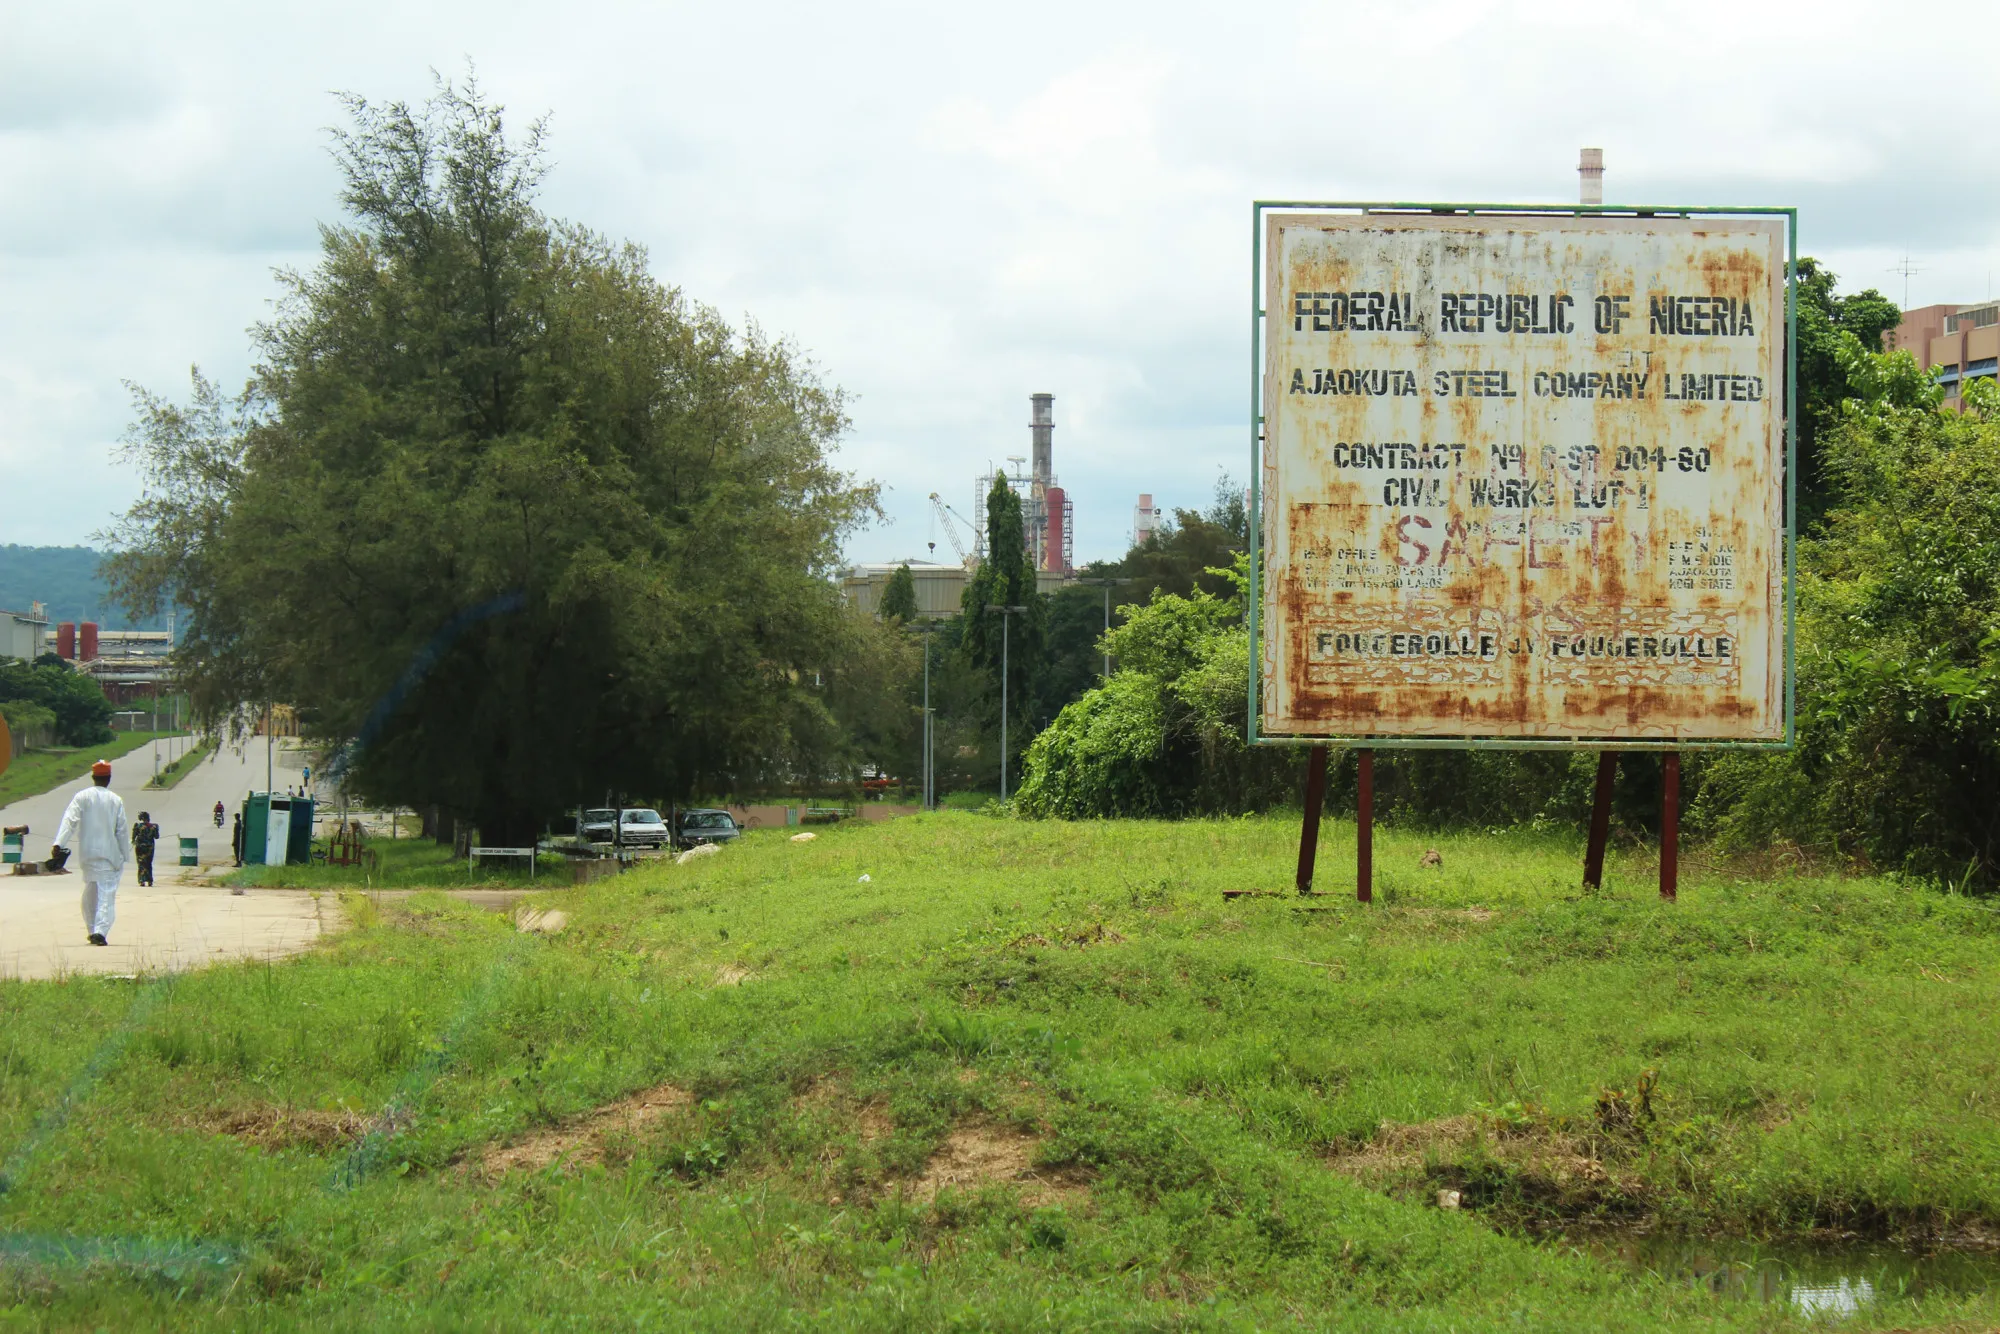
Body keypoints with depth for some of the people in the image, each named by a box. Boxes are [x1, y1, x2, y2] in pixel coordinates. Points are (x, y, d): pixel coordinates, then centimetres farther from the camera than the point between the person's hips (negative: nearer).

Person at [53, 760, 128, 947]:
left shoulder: (81, 797, 0)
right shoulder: (116, 801, 0)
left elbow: (69, 821, -11)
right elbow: (121, 831, 1)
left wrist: (58, 844, -18)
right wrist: (122, 857, 8)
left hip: (87, 853, 2)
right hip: (109, 853, -2)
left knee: (90, 892, 18)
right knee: (107, 893, -5)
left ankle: (92, 930, 24)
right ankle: (101, 931, -20)